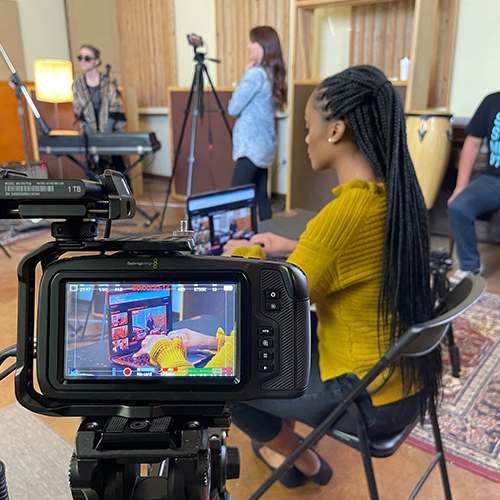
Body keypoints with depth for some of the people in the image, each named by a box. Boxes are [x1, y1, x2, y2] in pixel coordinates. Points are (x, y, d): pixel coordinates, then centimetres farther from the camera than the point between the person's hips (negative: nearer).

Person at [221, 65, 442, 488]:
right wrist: (293, 249, 12)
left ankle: (295, 454, 31)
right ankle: (283, 436, 39)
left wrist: (245, 254, -4)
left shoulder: (342, 214, -31)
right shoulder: (397, 194, -4)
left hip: (371, 399, -8)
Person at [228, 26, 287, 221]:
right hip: (264, 146, 10)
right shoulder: (272, 74, 13)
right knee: (261, 196, 13)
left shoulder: (255, 74, -15)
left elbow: (233, 108, -12)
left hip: (251, 146, -10)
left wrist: (245, 76, -2)